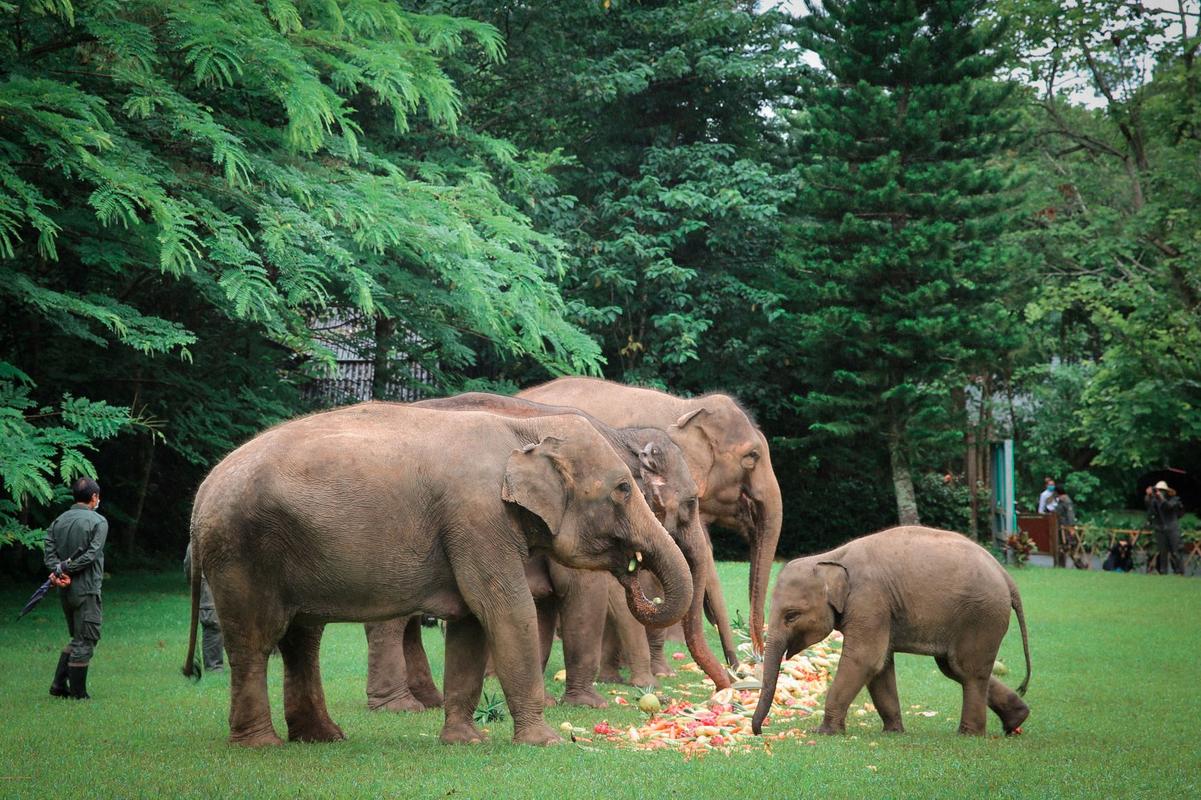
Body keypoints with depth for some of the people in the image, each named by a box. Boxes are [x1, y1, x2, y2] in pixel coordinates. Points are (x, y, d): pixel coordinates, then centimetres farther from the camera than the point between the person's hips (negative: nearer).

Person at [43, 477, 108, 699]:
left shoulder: (58, 521, 10)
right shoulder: (98, 522, -8)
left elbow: (49, 551, -1)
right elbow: (91, 554, -16)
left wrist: (58, 571, -13)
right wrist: (66, 568, -11)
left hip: (65, 590, 7)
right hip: (86, 589, -7)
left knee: (77, 638, 19)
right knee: (86, 640, 1)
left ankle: (59, 685, 14)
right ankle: (78, 693, 2)